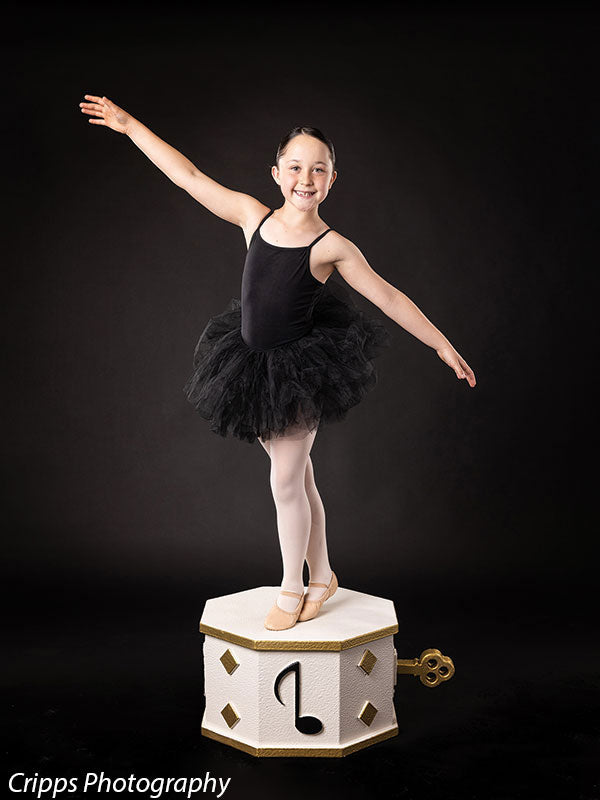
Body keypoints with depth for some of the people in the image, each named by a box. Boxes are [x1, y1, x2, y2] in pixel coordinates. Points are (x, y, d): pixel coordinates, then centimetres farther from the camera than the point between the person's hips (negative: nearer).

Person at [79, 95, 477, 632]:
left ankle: (292, 588, 21)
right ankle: (321, 575, 32)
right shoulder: (252, 215, -3)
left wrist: (443, 346, -3)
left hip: (301, 371, -4)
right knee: (297, 475, 15)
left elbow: (389, 297, -6)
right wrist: (130, 126, 7)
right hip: (255, 365, 4)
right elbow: (188, 176, 3)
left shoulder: (332, 246, -11)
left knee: (286, 482, 1)